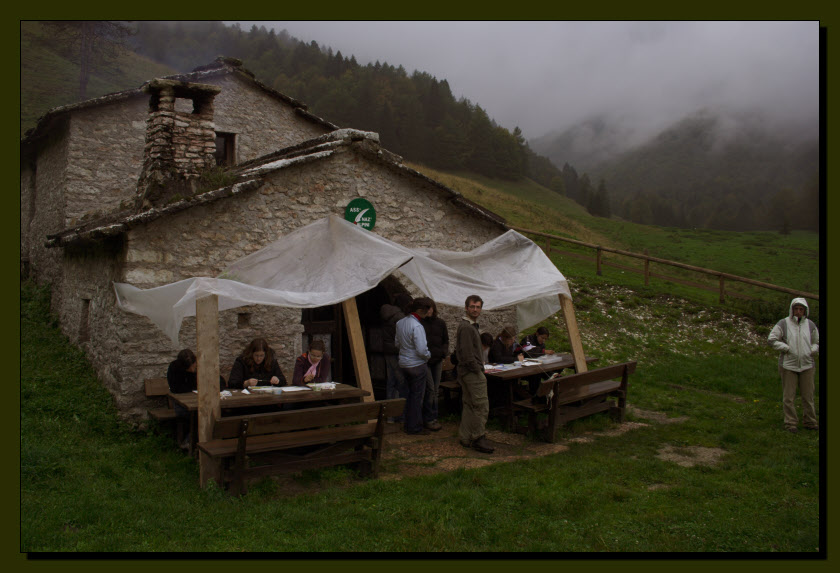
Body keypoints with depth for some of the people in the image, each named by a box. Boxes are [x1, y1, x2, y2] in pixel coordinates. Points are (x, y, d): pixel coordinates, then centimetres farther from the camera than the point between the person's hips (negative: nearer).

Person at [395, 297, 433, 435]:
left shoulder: (401, 322, 4)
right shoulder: (417, 326, -23)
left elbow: (397, 343, 15)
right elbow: (422, 350, -25)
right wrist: (428, 355, -6)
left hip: (404, 363, 8)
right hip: (417, 365, -8)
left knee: (410, 393, 18)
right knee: (417, 396, 3)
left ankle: (408, 425, 25)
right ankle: (415, 427, 10)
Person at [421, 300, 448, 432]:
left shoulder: (440, 323, 8)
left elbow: (446, 340, 16)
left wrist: (443, 352, -2)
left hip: (437, 360, 5)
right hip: (424, 360, -5)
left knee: (435, 390, 8)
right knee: (430, 389, -9)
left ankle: (434, 418, 17)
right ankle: (428, 419, 0)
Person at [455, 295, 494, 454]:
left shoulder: (471, 326, 18)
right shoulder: (466, 327, -16)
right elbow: (467, 353, -21)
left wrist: (479, 367, 15)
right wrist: (478, 370, -16)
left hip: (466, 373, 11)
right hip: (472, 373, -11)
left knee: (468, 405, 13)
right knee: (482, 405, -7)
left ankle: (465, 438, 18)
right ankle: (478, 439, -2)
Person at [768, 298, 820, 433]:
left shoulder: (810, 325, 7)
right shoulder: (783, 324, -4)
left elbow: (817, 342, 18)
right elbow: (772, 339, -6)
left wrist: (813, 350, -1)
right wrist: (786, 348, -15)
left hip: (807, 366, 3)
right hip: (788, 365, -3)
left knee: (808, 395, 9)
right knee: (789, 396, 1)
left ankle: (810, 422, 22)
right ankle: (790, 423, 10)